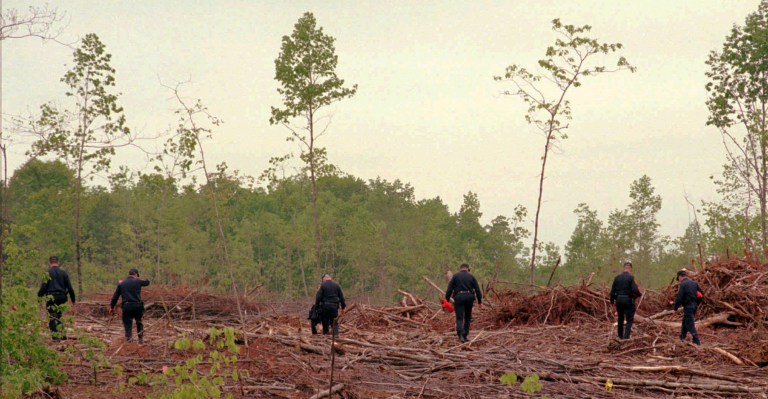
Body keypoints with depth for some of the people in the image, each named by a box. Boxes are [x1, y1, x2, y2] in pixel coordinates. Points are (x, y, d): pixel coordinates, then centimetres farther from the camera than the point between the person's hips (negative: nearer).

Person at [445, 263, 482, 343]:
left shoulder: (455, 276, 8)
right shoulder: (471, 277, 12)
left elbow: (449, 289, 1)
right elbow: (477, 290, 8)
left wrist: (447, 300, 5)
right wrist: (480, 302, 12)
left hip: (459, 297, -2)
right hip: (469, 297, 2)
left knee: (459, 318, -4)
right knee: (467, 317, 16)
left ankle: (461, 335, -24)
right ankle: (465, 336, 16)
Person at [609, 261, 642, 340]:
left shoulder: (617, 278, 3)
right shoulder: (631, 278, -11)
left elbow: (612, 291, 6)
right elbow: (635, 290, -19)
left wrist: (612, 300, 16)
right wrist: (639, 294, 2)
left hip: (619, 300, 5)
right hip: (628, 300, -5)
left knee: (620, 318, 21)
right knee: (629, 320, 1)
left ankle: (620, 336, 32)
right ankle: (626, 336, -13)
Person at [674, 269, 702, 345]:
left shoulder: (683, 284, -13)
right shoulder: (694, 283, 11)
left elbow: (679, 297, -18)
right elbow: (700, 293, 14)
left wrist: (675, 308, -9)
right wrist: (696, 304, 21)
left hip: (688, 306, -8)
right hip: (694, 305, 8)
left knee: (690, 324, -5)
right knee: (685, 321, 24)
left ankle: (696, 341, -12)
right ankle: (682, 337, 35)